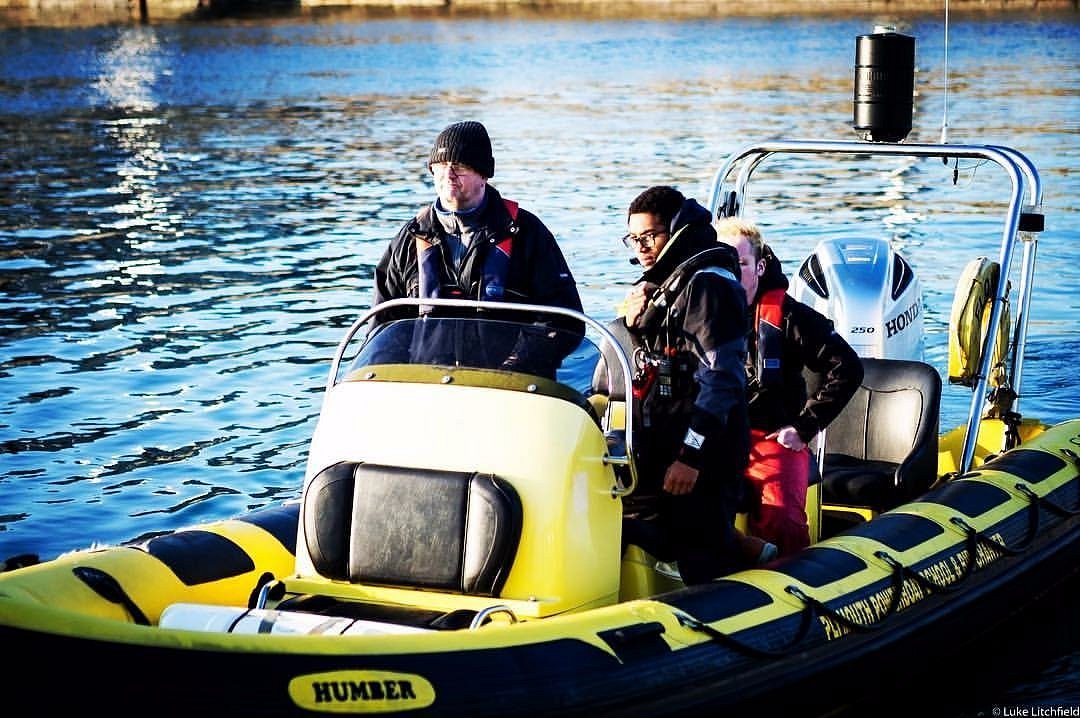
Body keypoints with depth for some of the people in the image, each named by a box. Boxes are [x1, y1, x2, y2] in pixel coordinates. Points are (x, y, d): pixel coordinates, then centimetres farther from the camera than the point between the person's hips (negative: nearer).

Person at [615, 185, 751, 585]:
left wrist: (691, 455, -24)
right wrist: (632, 325, 5)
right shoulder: (657, 286, 19)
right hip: (658, 454, 10)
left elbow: (722, 377, -19)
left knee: (705, 565, -8)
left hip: (699, 460, -10)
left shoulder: (707, 284, -11)